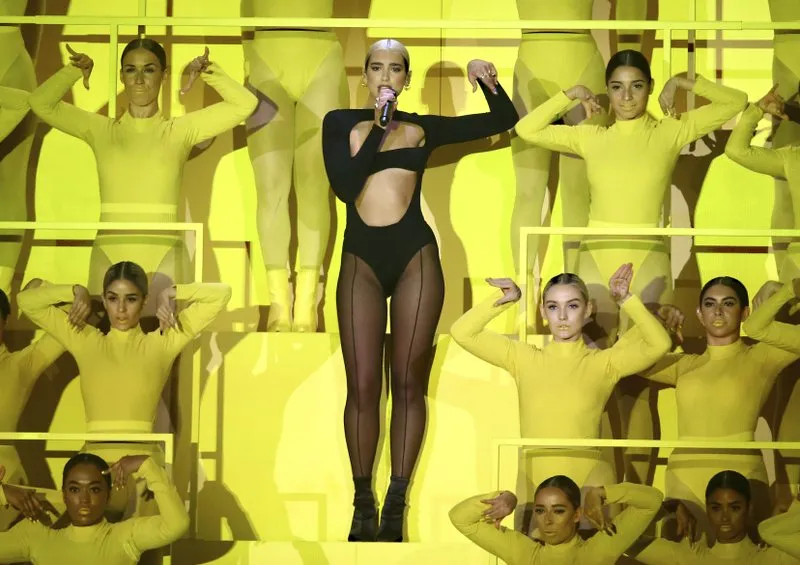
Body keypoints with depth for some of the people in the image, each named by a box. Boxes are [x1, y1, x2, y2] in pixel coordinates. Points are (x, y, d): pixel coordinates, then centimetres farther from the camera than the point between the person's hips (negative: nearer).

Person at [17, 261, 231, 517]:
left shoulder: (162, 343, 7)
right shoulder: (84, 341, 12)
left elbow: (221, 294, 7)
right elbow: (27, 301, 18)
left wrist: (168, 295, 6)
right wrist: (77, 292, 11)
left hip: (143, 460, -1)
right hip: (94, 460, 1)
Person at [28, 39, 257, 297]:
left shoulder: (180, 131, 6)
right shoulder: (101, 130, 9)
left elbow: (244, 104, 0)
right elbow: (41, 103, 4)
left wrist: (208, 72, -5)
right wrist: (77, 70, -1)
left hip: (163, 256, -1)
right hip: (109, 255, 1)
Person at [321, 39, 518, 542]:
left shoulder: (424, 127, 10)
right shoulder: (340, 123, 6)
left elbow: (505, 120, 15)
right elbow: (344, 185, -9)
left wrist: (489, 82, -4)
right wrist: (379, 129, -12)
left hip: (415, 254, 1)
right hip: (361, 256, -1)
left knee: (409, 382, 0)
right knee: (362, 385, -3)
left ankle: (397, 505, 5)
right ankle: (364, 504, 6)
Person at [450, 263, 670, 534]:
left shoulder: (603, 363, 0)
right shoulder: (524, 359, 6)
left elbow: (659, 344, -13)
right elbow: (463, 333, 2)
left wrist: (627, 301, -14)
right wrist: (504, 300, -5)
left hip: (590, 487, -2)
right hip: (533, 489, 2)